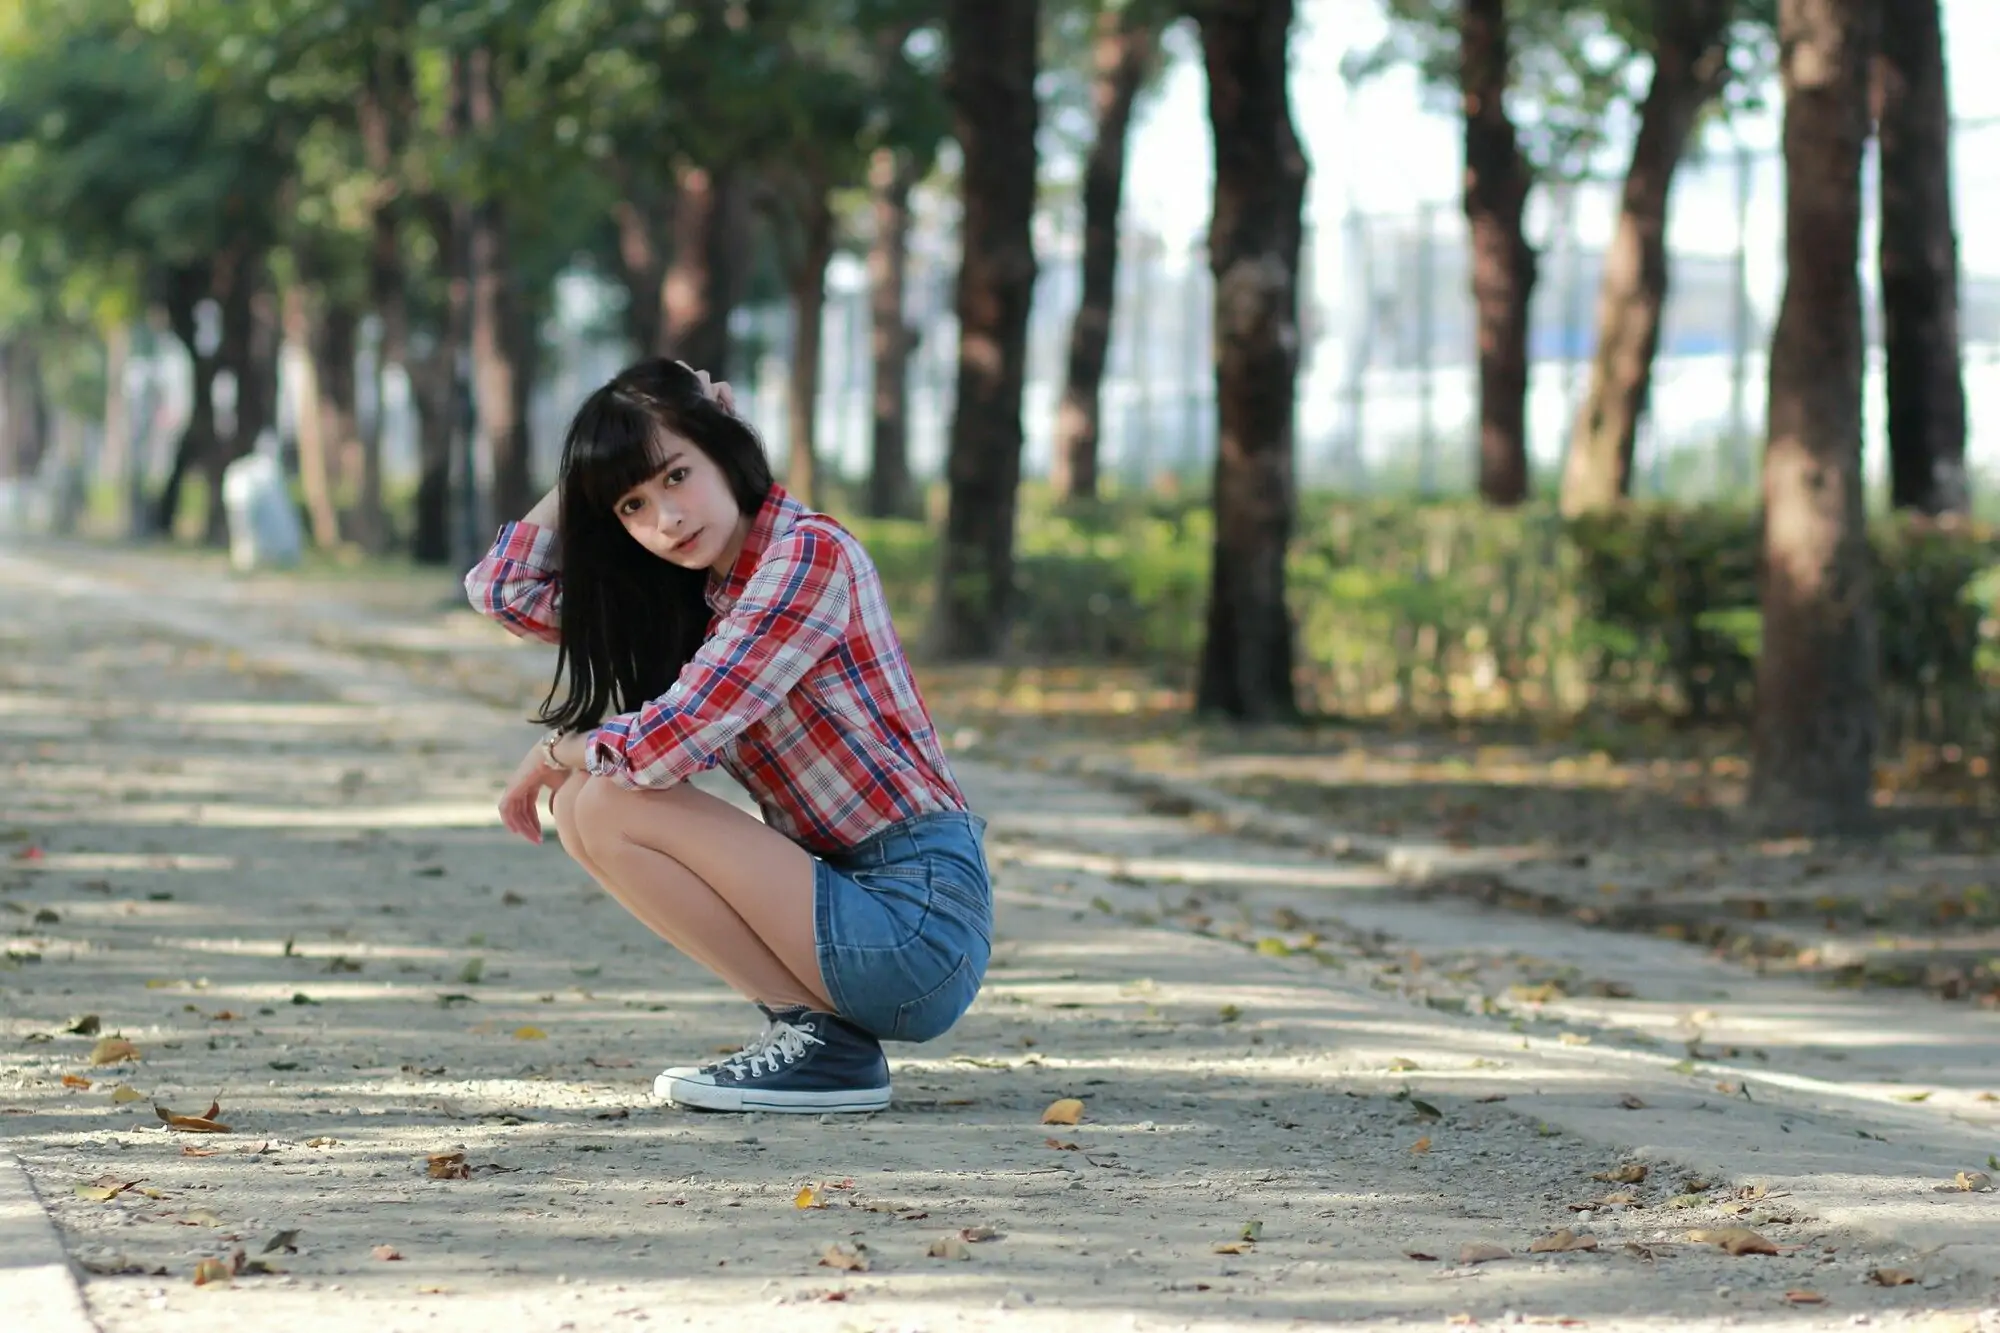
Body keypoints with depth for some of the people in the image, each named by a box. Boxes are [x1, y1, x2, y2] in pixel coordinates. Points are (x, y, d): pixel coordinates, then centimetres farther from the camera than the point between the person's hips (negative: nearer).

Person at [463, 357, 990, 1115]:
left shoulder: (809, 554, -13)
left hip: (916, 918, -9)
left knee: (600, 806, -12)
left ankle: (819, 1035, -8)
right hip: (854, 893, 9)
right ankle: (812, 1023, 7)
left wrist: (554, 753, 0)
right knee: (586, 800, 12)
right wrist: (600, 459, 9)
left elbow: (666, 743, -20)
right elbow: (503, 588, 12)